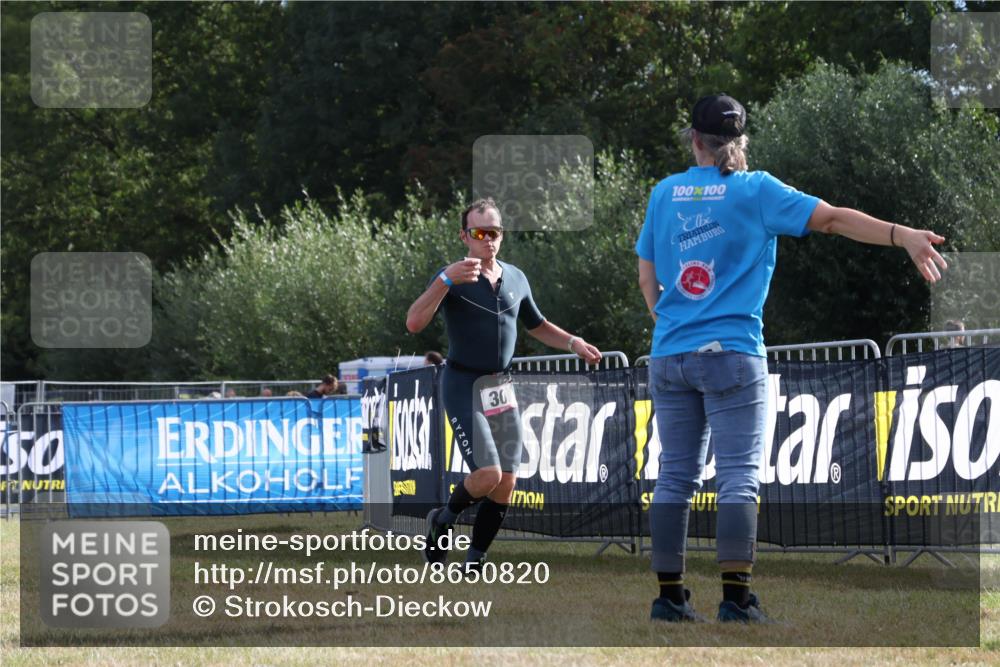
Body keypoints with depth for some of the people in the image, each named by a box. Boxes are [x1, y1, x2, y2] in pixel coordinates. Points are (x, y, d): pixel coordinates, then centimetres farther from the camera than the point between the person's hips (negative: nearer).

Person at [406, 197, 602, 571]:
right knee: (488, 474, -19)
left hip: (502, 387, 6)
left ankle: (475, 562, 14)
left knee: (505, 485, 0)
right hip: (463, 387, -6)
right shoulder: (452, 279, -9)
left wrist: (573, 343, 11)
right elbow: (414, 324, -24)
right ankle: (443, 520, 10)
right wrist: (446, 280, -34)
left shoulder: (516, 279, 9)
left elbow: (536, 326, 26)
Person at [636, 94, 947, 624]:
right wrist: (902, 235, -16)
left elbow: (646, 277, 17)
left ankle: (669, 596, 8)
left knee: (675, 476, 8)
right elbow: (833, 219, -11)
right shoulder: (755, 190, -2)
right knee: (738, 478, -4)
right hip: (731, 354, -4)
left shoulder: (664, 193, 10)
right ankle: (736, 599, -11)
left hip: (669, 356, 4)